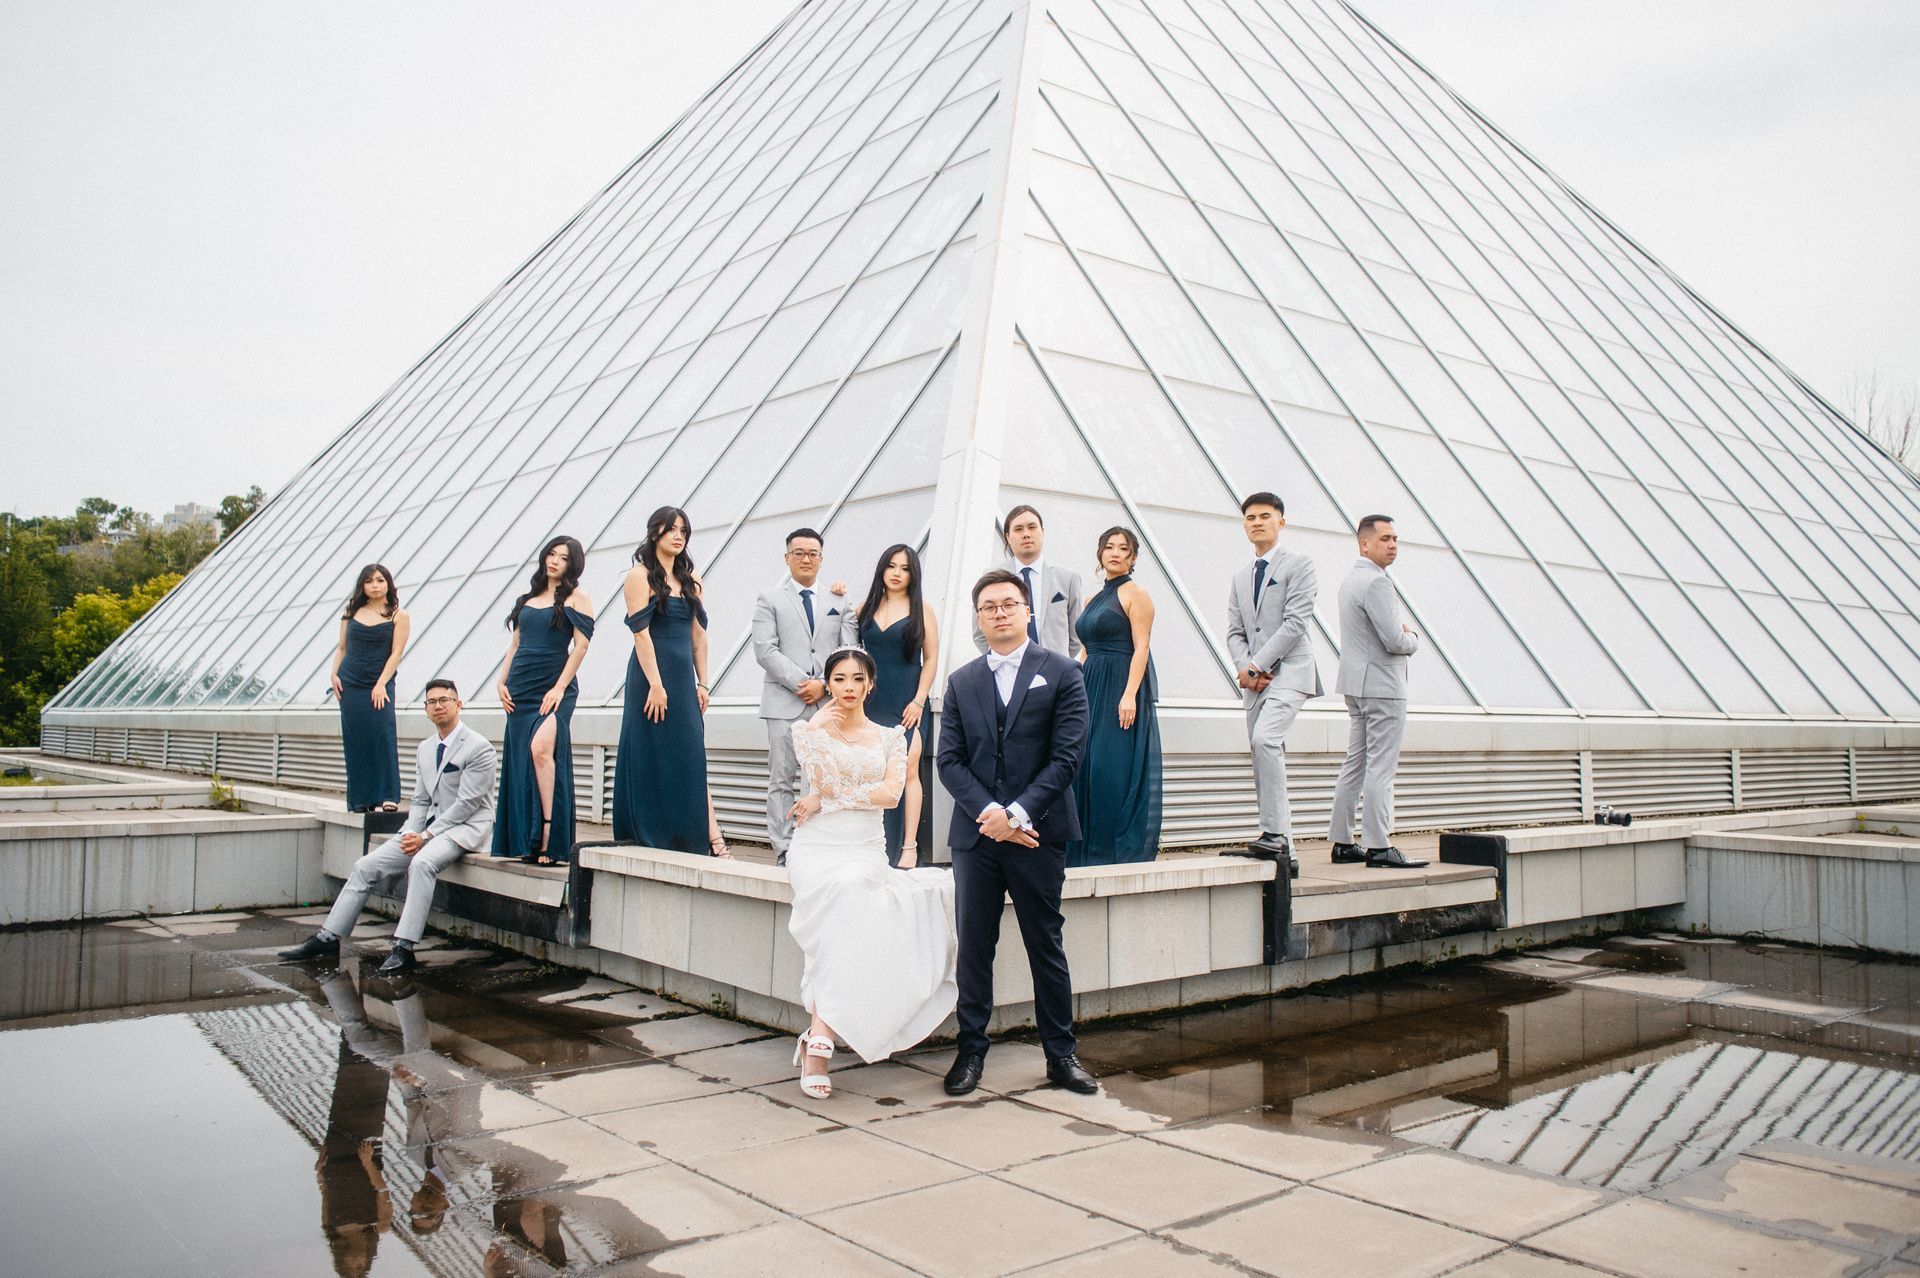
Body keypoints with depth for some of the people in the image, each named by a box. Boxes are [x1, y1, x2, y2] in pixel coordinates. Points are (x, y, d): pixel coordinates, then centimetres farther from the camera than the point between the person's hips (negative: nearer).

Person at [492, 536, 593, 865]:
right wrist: (503, 681, 7)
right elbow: (515, 644, 20)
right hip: (520, 689, 6)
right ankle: (523, 841, 9)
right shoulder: (528, 598, 19)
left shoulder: (576, 598, 1)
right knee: (519, 761, 4)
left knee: (540, 747, -26)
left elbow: (581, 645, -7)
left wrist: (560, 688, -14)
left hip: (554, 688, -6)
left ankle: (549, 835, -25)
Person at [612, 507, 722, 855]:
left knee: (692, 757, 1)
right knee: (651, 757, 0)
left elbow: (698, 633, 13)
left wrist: (702, 682, 7)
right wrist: (655, 684, -18)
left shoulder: (691, 578, 13)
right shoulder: (641, 575, -4)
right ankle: (650, 838, 8)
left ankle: (705, 837, 0)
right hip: (652, 672, -5)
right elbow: (640, 631, -12)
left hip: (683, 675, 6)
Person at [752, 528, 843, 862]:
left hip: (828, 703, 2)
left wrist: (824, 684, -7)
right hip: (784, 702, -2)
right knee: (783, 779, -2)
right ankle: (785, 850, 1)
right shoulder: (769, 600, 9)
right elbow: (765, 650, -3)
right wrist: (801, 682, -12)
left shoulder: (836, 603, 17)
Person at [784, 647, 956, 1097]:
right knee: (839, 891, -34)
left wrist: (826, 801, -5)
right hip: (816, 846, -1)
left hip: (865, 849, 1)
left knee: (847, 886, -34)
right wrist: (819, 729, -7)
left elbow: (891, 793, -2)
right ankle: (821, 1036, -36)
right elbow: (823, 782, -4)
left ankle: (820, 1033, -35)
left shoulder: (891, 737, 15)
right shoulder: (808, 730, 13)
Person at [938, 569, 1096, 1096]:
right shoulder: (961, 682, 10)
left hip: (1037, 833, -2)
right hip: (975, 834, 3)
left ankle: (1061, 1054, 18)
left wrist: (1017, 814, -14)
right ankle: (971, 1051, 19)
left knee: (1046, 947, 7)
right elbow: (949, 760, 4)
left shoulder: (1062, 674, 1)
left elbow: (1066, 757, -6)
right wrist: (989, 813, -11)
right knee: (973, 948, 7)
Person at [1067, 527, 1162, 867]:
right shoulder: (1094, 599, 19)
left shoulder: (1135, 593, -4)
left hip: (1120, 691, -8)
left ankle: (1125, 848, 0)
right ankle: (1090, 849, 13)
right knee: (1087, 768, 6)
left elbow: (1141, 647, -13)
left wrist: (1129, 695, -22)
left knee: (1116, 769, -8)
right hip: (1091, 691, 8)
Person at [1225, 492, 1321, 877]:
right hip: (1254, 680, 7)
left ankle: (1275, 832, -23)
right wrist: (1245, 668, -5)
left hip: (1289, 671, -7)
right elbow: (1235, 632, 14)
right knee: (1263, 759, 5)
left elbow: (1296, 622, -10)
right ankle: (1284, 854, 10)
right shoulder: (1240, 578, 20)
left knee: (1265, 738, -28)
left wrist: (1257, 665, -14)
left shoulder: (1299, 565, 1)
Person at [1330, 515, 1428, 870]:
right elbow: (1396, 641, -22)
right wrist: (1414, 637, 0)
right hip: (1382, 685, -10)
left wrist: (1403, 633, 7)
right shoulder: (1376, 582, -15)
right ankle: (1378, 847, -6)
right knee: (1380, 768, -8)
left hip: (1357, 686, 10)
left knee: (1355, 765, 11)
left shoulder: (1350, 580, 17)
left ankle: (1342, 843, 13)